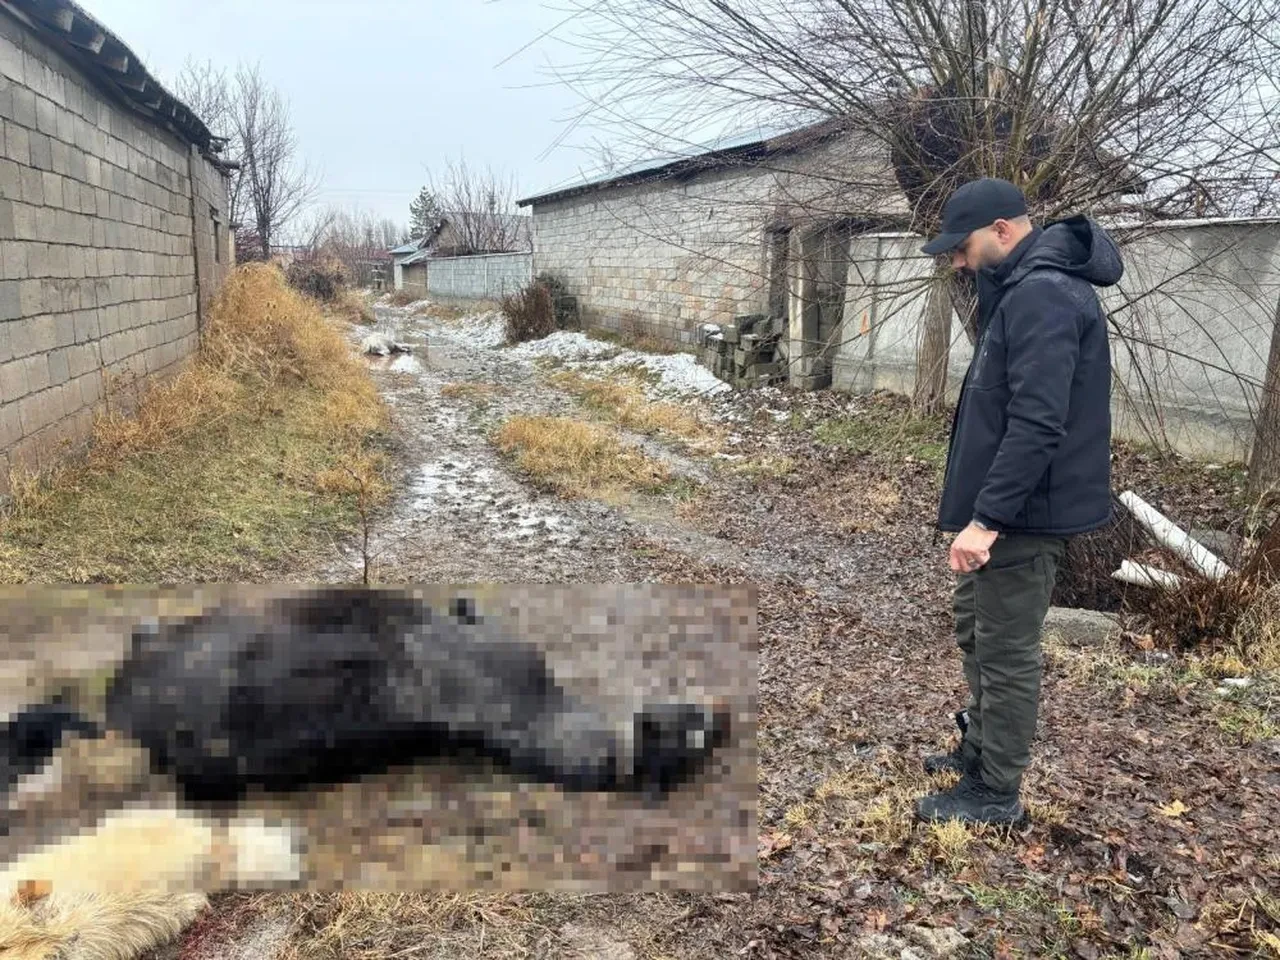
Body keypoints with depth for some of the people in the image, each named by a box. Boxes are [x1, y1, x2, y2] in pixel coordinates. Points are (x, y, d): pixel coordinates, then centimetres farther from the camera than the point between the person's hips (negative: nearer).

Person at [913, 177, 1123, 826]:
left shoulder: (1044, 294, -20)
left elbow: (1036, 424, -28)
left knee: (1006, 649, 1)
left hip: (1024, 512, -11)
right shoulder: (1024, 288, 14)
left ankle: (995, 793, 16)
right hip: (1004, 506, 11)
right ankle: (980, 749, 39)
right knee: (976, 626, 22)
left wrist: (988, 516, -28)